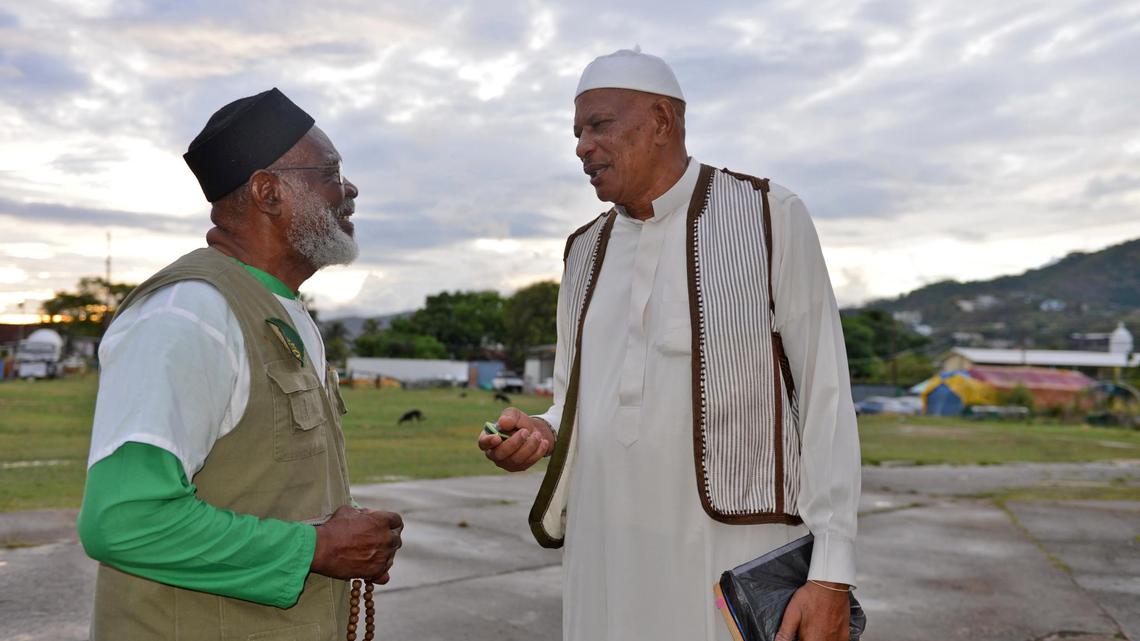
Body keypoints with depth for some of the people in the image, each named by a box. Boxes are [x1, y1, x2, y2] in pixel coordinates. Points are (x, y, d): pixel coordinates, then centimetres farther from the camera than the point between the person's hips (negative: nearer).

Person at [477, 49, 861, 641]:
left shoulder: (771, 218, -5)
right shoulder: (586, 252, 11)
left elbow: (824, 397, -7)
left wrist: (832, 571, -13)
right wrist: (540, 433, -5)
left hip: (734, 561, -5)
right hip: (605, 560, 5)